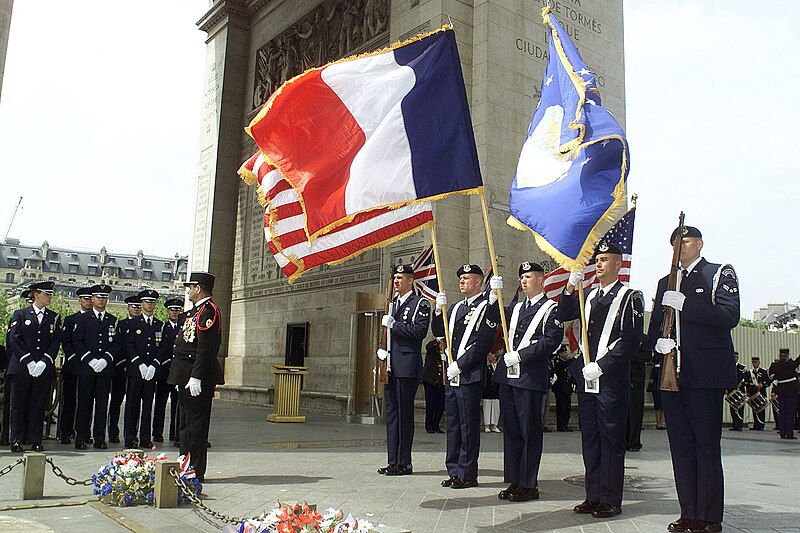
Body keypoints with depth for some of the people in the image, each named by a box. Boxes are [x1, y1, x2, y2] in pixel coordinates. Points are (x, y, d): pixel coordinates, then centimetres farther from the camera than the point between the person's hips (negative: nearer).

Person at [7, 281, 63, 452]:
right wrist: (29, 361, -11)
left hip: (44, 369, 1)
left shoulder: (54, 317, 12)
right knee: (19, 405, 3)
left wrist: (44, 362, -9)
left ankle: (36, 441, 8)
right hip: (21, 367, -1)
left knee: (39, 405, 2)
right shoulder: (20, 314, 7)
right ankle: (16, 441, 11)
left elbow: (56, 342, 5)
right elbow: (14, 340, -2)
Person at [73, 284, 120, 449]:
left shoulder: (113, 320, 13)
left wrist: (105, 359, -7)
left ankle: (99, 438, 7)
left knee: (102, 403, 2)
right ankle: (81, 437, 7)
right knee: (84, 403, 0)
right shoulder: (83, 318, 7)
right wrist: (90, 359, -10)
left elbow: (117, 343, 8)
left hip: (106, 368, 2)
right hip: (86, 367, -1)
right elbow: (76, 341, 0)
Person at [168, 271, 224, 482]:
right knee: (187, 423, 16)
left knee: (196, 423, -4)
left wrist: (196, 377, -25)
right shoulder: (194, 311, 19)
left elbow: (206, 348, -22)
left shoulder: (209, 310, -14)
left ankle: (196, 472, 4)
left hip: (198, 375, -10)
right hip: (186, 376, 10)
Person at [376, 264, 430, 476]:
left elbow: (420, 331, -15)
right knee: (392, 412, 10)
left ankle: (404, 462, 3)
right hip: (390, 365, 8)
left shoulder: (420, 304, -3)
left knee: (404, 413, -4)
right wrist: (380, 349, 7)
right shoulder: (392, 304, 20)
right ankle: (393, 461, 17)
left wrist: (394, 324, -15)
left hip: (407, 367, -8)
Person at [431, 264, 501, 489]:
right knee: (453, 425, 13)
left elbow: (483, 343, -14)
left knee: (468, 427, -1)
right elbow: (438, 332, 16)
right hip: (451, 377, 8)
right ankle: (454, 471, 22)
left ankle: (467, 474, 7)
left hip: (470, 376, -8)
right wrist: (439, 310, 0)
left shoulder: (487, 307, -7)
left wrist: (459, 365, -16)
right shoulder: (455, 308, 17)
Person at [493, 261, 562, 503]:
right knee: (511, 430, 11)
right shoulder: (515, 307, 19)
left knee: (529, 432, 0)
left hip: (531, 378, -7)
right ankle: (514, 481, 21)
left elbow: (550, 341, -13)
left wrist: (520, 355, -17)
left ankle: (529, 485, 10)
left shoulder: (551, 308, -2)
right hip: (508, 375, 7)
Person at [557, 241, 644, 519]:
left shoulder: (630, 297, -4)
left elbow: (630, 340, -12)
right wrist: (571, 285, 0)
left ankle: (611, 500, 9)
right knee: (590, 438, 10)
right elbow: (562, 316, 12)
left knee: (611, 438, 0)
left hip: (612, 378, -6)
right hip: (586, 378, 7)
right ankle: (594, 496, 19)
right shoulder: (589, 296, 16)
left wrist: (600, 366, -17)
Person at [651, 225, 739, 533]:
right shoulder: (666, 283, 22)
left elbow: (729, 316, -12)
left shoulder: (720, 274, 4)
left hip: (705, 374, -6)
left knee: (707, 446, -4)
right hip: (672, 375, 6)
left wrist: (684, 304, -18)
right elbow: (655, 325, 21)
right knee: (681, 446, 7)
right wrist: (658, 341, -1)